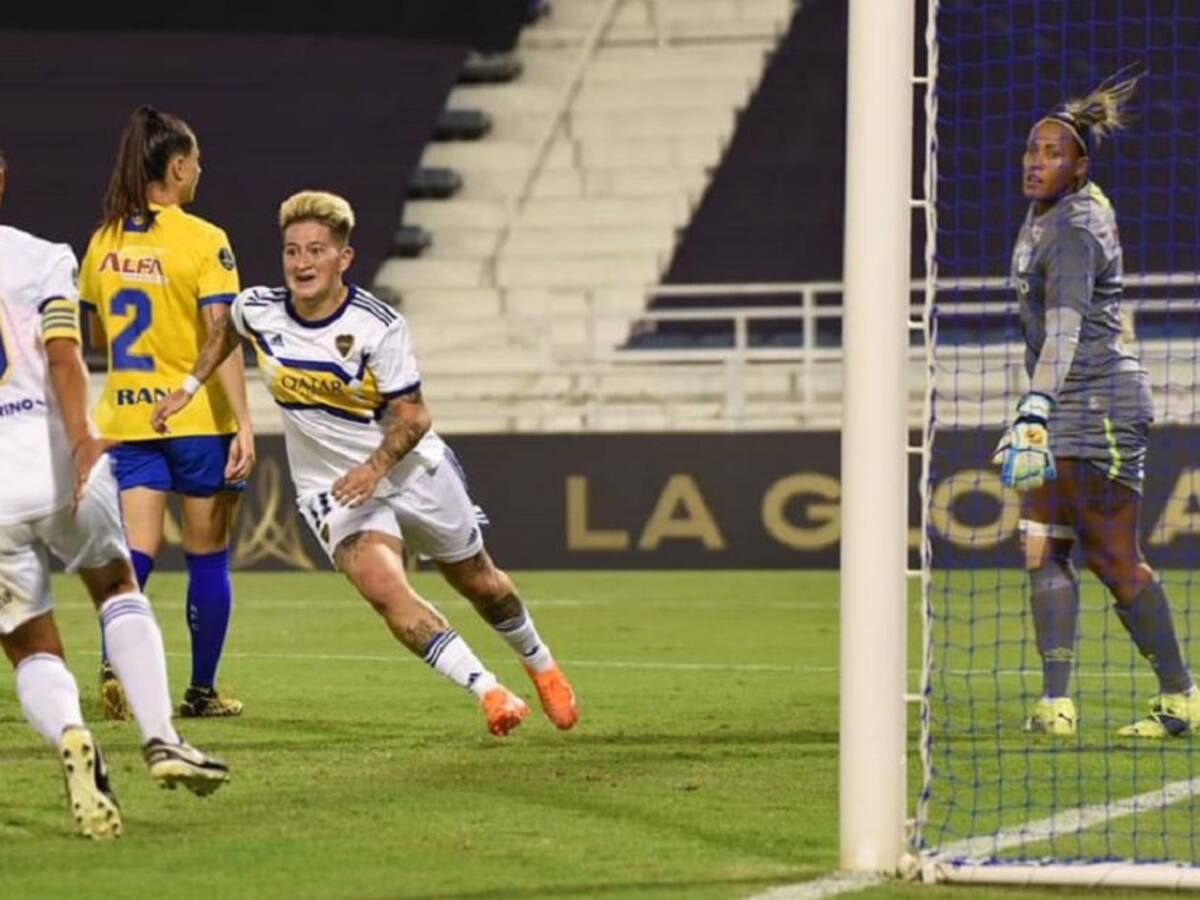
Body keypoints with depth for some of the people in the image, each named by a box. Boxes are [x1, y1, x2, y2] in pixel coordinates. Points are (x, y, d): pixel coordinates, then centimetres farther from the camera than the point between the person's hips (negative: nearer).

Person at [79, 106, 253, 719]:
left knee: (136, 552, 1)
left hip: (126, 417, 4)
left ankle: (115, 662, -23)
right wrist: (243, 423, -18)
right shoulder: (204, 242, -11)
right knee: (208, 558, 9)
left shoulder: (102, 242, 6)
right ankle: (202, 690, 16)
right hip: (198, 417, -4)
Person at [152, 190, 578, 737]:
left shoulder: (378, 326, -21)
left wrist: (374, 467, -34)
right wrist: (189, 387, 12)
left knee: (478, 582, 16)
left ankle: (541, 665, 46)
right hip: (331, 487, 1)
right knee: (383, 587, -27)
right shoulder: (259, 310, -11)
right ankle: (489, 692, -24)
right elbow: (225, 327, 16)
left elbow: (412, 417, -18)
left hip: (413, 471, -1)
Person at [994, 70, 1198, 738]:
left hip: (1102, 406, -9)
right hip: (1063, 411, 9)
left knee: (1115, 560, -4)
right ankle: (1057, 703, -5)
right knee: (1044, 550, -1)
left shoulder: (1074, 231, -18)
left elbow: (1064, 331, -31)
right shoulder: (1047, 215, 12)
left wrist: (1033, 417, -41)